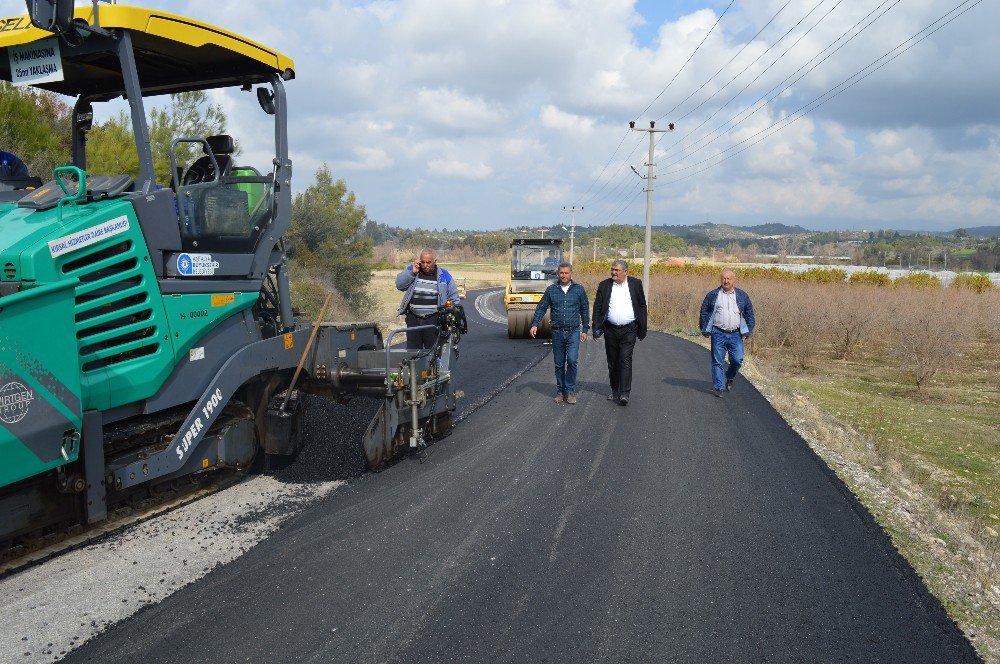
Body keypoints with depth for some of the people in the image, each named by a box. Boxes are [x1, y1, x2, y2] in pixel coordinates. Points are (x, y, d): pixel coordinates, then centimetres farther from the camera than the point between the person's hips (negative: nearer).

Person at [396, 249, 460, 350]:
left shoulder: (443, 275, 4)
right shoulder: (412, 270, 8)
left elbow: (454, 298, 8)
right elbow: (399, 285, -2)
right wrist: (412, 272, -11)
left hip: (434, 320, -2)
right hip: (413, 319, 2)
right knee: (412, 350, 6)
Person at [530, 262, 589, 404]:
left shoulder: (579, 289, 3)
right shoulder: (551, 290, 4)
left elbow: (585, 310, 8)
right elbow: (541, 307, 5)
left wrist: (585, 330, 6)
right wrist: (534, 324, -6)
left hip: (573, 332, -1)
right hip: (557, 332, 1)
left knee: (572, 361, -12)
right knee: (559, 363, 7)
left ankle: (570, 391, 0)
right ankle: (560, 391, 19)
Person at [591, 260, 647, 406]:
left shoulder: (636, 284, 4)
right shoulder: (604, 285, 5)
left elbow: (642, 306, 7)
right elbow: (597, 307, 6)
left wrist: (642, 329, 4)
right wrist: (596, 329, -1)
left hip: (629, 329, -2)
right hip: (610, 329, 2)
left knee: (625, 360, -11)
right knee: (612, 362, 9)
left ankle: (624, 393, -11)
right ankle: (615, 391, 21)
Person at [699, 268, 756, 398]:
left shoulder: (742, 296, 9)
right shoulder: (712, 295, 4)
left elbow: (749, 313, 15)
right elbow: (704, 312, 8)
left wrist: (749, 330, 11)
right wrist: (705, 329, 4)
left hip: (736, 335, 1)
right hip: (718, 334, -1)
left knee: (737, 360, -3)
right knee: (717, 362, 0)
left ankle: (729, 377, 27)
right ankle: (719, 388, 8)